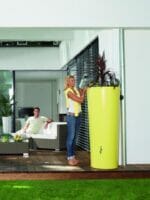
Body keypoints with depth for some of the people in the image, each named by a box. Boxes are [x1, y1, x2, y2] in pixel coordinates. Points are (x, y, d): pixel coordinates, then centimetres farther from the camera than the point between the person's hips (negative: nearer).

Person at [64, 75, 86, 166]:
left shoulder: (76, 89, 11)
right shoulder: (68, 91, -13)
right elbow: (80, 100, -15)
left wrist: (84, 90, 0)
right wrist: (83, 92, -1)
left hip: (78, 115, 7)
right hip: (71, 116, -7)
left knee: (74, 137, 9)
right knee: (71, 137, -6)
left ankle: (73, 156, 14)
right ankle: (70, 158, -3)